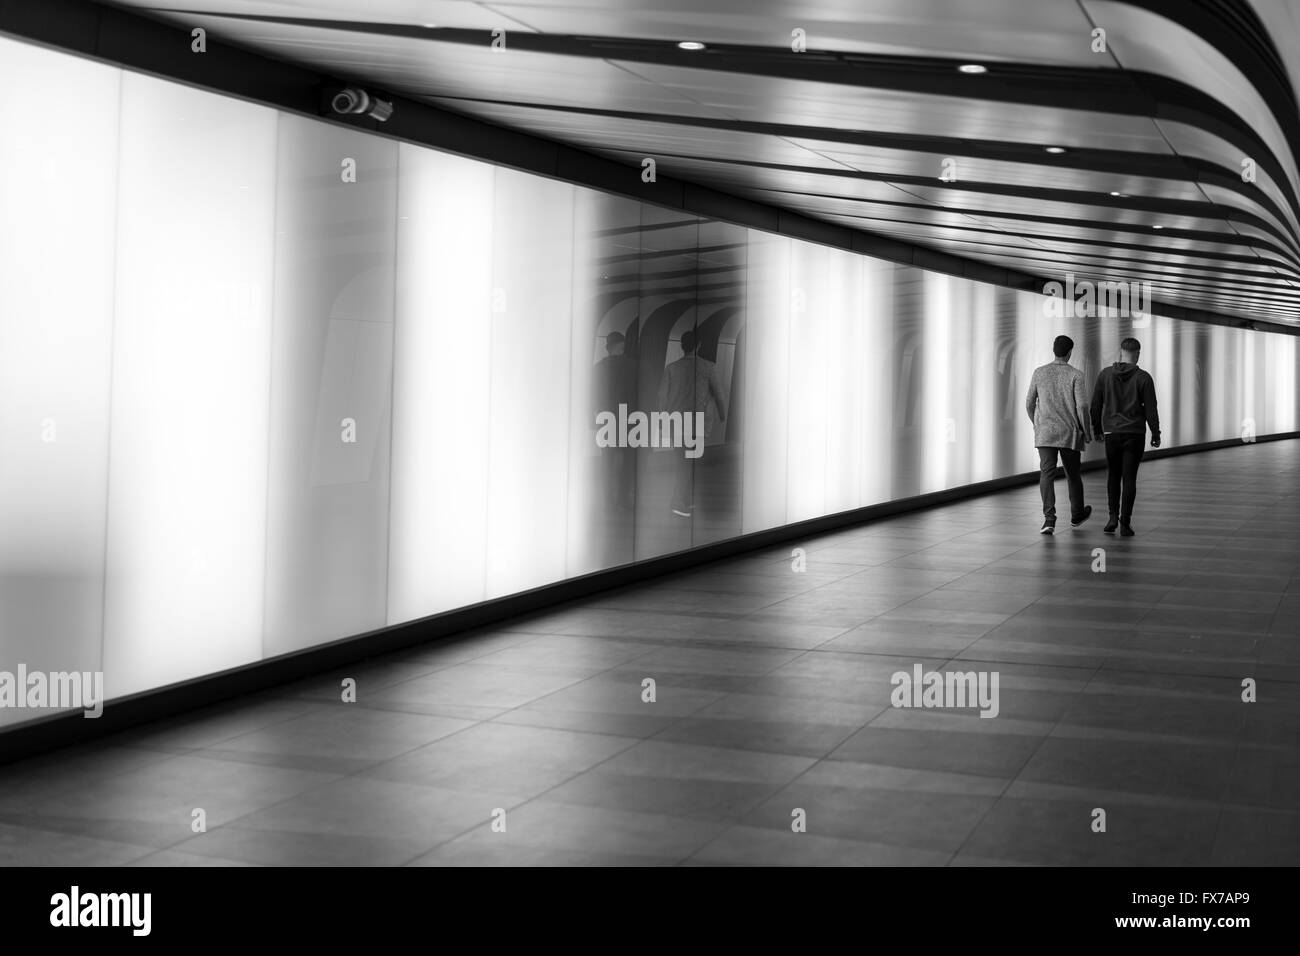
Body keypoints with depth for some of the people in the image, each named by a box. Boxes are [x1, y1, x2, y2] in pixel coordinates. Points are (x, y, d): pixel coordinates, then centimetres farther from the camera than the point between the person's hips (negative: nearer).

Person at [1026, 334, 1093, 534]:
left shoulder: (1039, 372, 1)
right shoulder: (1076, 375, -6)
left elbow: (1029, 403, 6)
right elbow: (1082, 406, -13)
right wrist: (1086, 431, 1)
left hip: (1045, 433, 1)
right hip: (1070, 434, -1)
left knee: (1047, 474, -7)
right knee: (1073, 474, 17)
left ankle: (1049, 518, -22)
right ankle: (1077, 514, 35)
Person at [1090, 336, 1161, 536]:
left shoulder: (1105, 375, 1)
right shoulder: (1143, 378, -6)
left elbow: (1095, 405, 5)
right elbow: (1151, 408, -6)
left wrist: (1097, 429, 16)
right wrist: (1155, 434, 4)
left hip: (1111, 433, 2)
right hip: (1135, 434, -2)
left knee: (1113, 475, 17)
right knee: (1129, 478, 1)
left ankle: (1113, 516, 5)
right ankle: (1125, 523, -2)